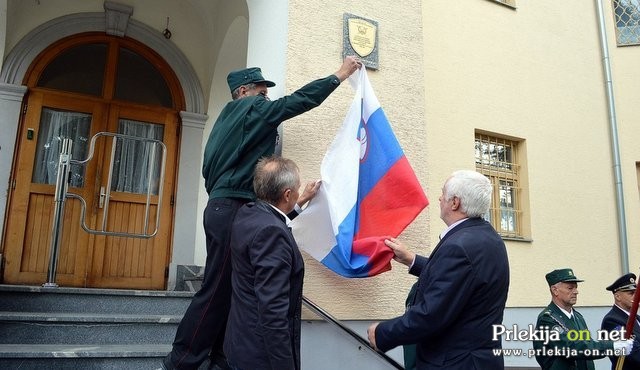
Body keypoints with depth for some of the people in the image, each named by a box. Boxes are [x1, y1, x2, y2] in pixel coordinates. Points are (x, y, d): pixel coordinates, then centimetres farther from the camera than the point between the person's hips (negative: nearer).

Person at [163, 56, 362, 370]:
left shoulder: (229, 117, 22)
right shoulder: (252, 109, -2)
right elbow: (301, 99, -4)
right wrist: (340, 74, 6)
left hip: (224, 208, 9)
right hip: (231, 209, -9)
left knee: (227, 288, 8)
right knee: (216, 289, -7)